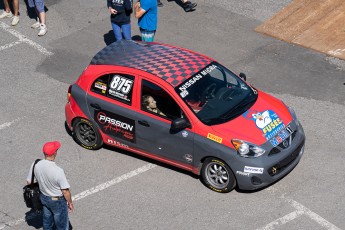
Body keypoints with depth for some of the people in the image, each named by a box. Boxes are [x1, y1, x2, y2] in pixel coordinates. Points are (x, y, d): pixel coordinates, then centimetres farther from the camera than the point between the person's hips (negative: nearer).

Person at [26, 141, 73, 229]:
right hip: (57, 201, -6)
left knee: (47, 222, 29)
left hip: (44, 198, 6)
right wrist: (70, 202, -7)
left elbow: (29, 182, -2)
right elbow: (65, 191, -24)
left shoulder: (35, 165, -18)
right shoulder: (58, 171, -35)